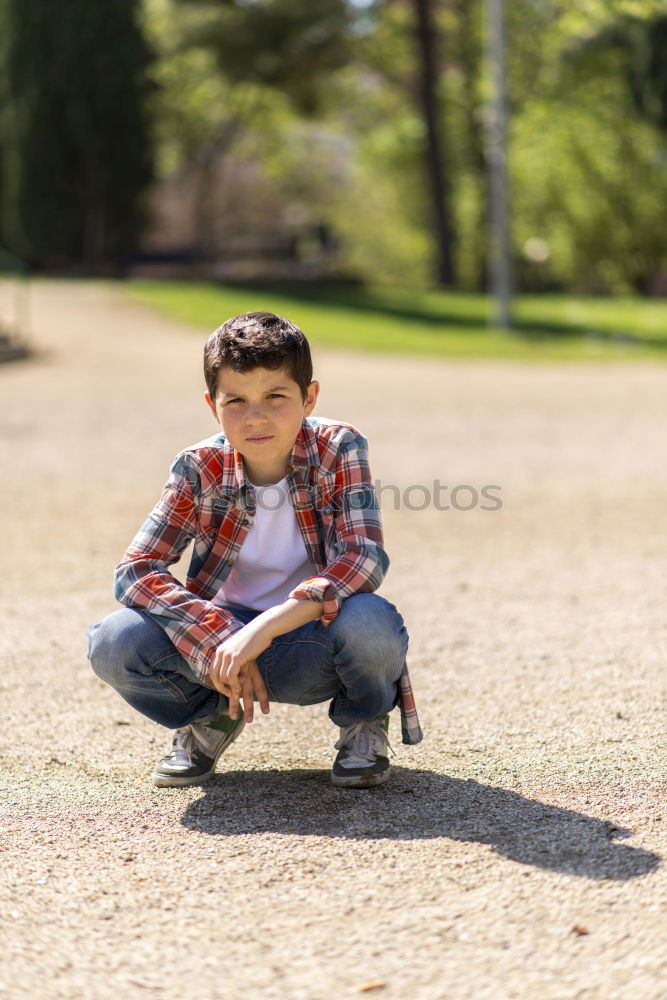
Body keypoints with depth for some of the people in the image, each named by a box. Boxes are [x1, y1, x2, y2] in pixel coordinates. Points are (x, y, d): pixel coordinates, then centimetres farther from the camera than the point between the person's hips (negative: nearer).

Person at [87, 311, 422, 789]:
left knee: (369, 622, -37)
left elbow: (364, 559, -25)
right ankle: (210, 715, 9)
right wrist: (217, 639, -29)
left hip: (312, 642, -2)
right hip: (224, 635, 2)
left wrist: (267, 627, -36)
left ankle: (364, 722, 1)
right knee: (114, 644, -24)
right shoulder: (199, 470, -10)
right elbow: (135, 571, -14)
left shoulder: (339, 448, -13)